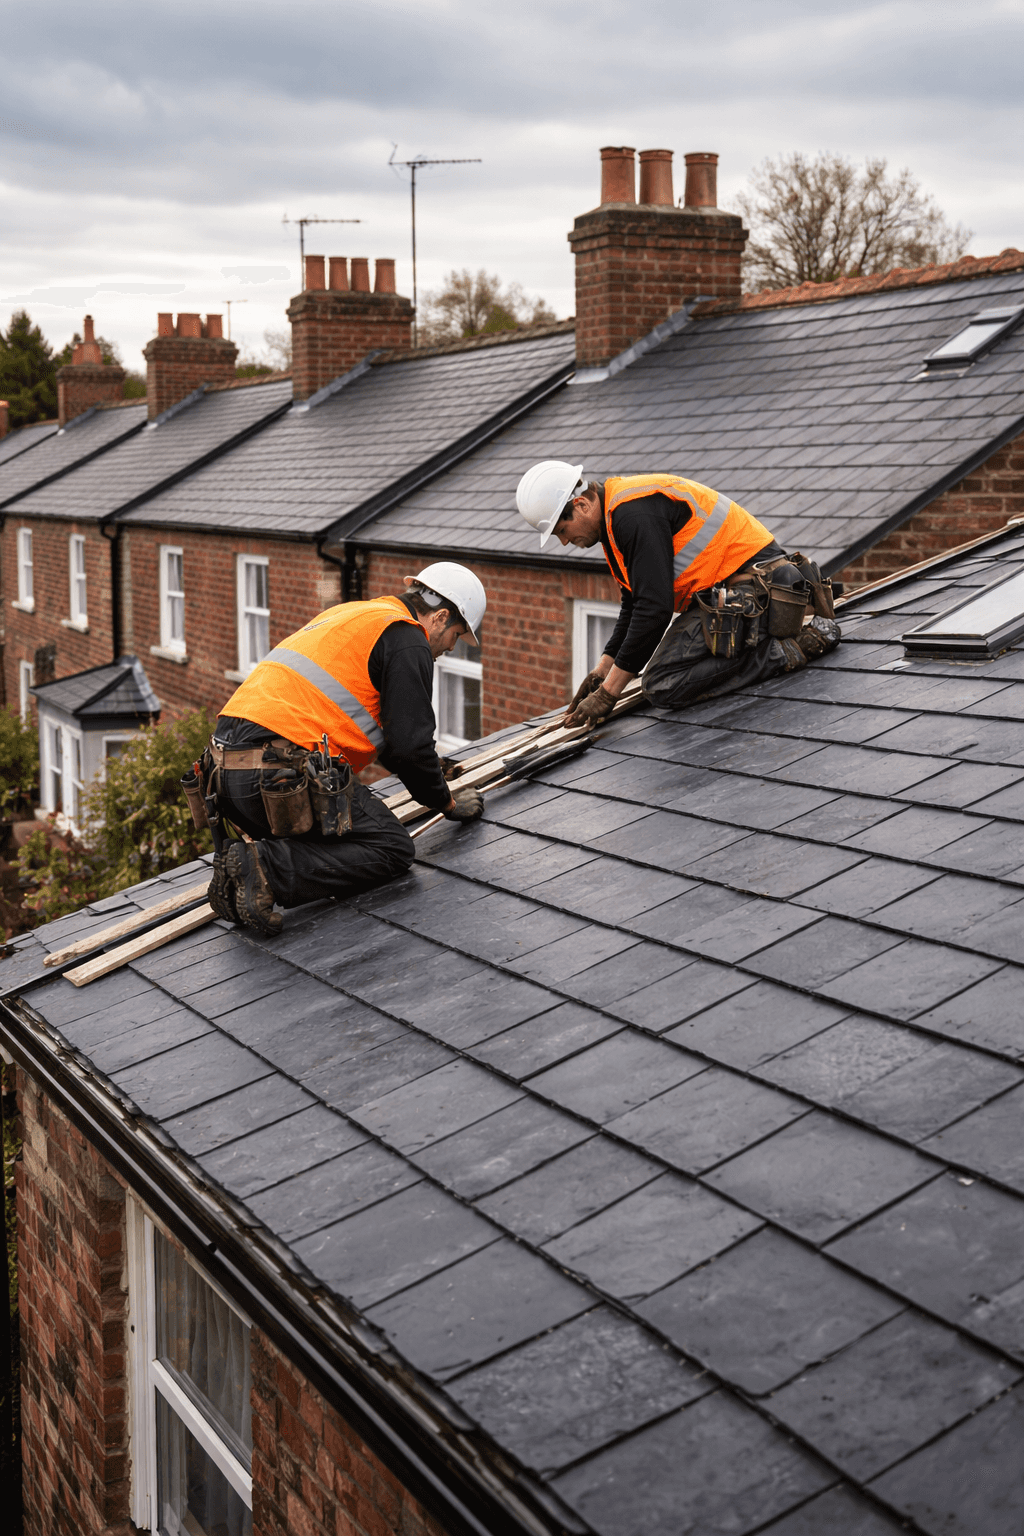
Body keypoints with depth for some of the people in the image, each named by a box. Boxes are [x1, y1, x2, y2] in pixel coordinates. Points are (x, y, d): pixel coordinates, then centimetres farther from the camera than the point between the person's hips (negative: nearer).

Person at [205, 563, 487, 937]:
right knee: (391, 849, -1)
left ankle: (245, 866, 0)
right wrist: (447, 802, 14)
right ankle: (266, 868, -18)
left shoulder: (349, 614, 29)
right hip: (283, 774, -9)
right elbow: (410, 744, -5)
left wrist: (429, 767, 49)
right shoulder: (408, 642, 0)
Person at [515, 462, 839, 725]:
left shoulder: (634, 513, -20)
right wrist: (602, 670, 14)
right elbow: (635, 603, 22)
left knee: (664, 685, -17)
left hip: (748, 591, -11)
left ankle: (791, 648, -14)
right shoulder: (615, 514, 15)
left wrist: (609, 691, -19)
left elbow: (654, 607, -24)